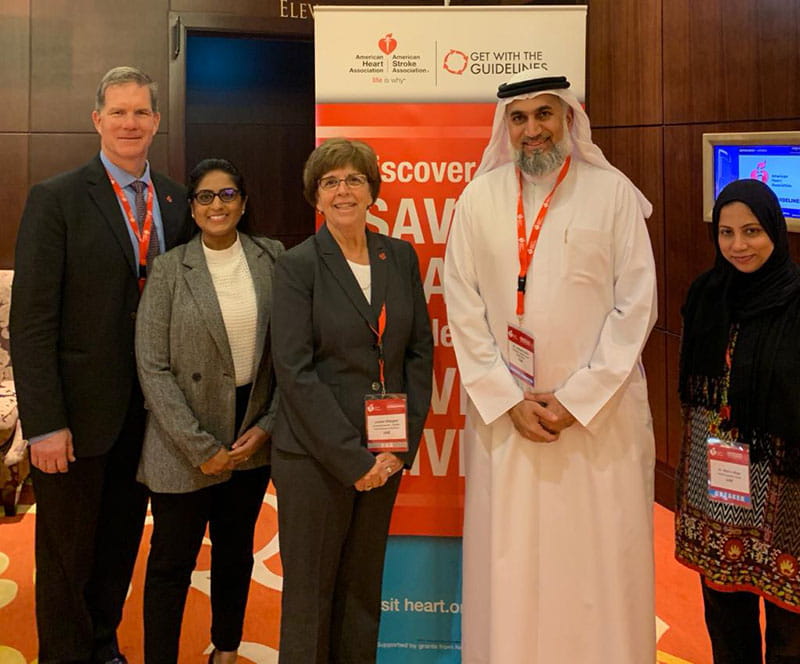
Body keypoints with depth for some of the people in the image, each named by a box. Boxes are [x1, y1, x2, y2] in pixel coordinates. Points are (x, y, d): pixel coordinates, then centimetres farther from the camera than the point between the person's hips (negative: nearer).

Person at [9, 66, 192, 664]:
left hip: (148, 410, 5)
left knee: (122, 544, 19)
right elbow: (31, 320, -12)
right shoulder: (55, 199, -8)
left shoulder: (176, 202, 6)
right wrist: (45, 423, -16)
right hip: (80, 412, -4)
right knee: (68, 553, 11)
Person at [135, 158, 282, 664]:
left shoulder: (272, 258, -1)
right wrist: (201, 448, -11)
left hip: (253, 437, 3)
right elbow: (153, 367, -9)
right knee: (172, 561, 7)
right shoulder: (170, 270, -7)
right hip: (185, 445, -2)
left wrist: (267, 426, -5)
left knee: (236, 550, 18)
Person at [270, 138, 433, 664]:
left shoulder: (401, 256, 7)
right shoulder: (297, 265, -6)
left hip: (384, 456, 4)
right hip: (315, 457, -4)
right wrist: (351, 458, -14)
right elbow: (295, 369, -12)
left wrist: (404, 444, -1)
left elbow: (421, 349, 7)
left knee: (364, 587, 15)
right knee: (310, 594, 8)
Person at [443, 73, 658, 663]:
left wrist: (576, 398, -9)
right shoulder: (480, 197, 4)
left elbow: (636, 305, -3)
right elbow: (464, 308, 2)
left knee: (601, 562, 5)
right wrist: (509, 401, -6)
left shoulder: (614, 193, 1)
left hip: (599, 411, -1)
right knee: (507, 563, 7)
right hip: (504, 410, 1)